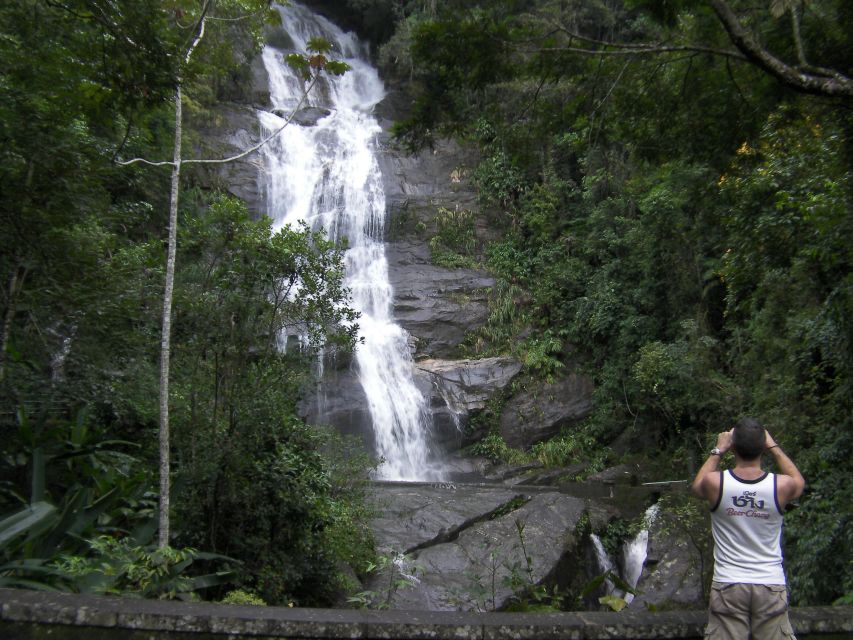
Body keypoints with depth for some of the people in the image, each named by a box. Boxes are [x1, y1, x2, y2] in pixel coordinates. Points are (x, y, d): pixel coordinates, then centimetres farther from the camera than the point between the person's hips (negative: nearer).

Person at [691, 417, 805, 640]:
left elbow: (697, 485, 15)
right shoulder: (781, 486, -10)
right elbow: (799, 481, 18)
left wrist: (717, 451, 19)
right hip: (771, 585, 1)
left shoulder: (715, 483, -12)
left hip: (728, 586, -1)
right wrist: (774, 447, 22)